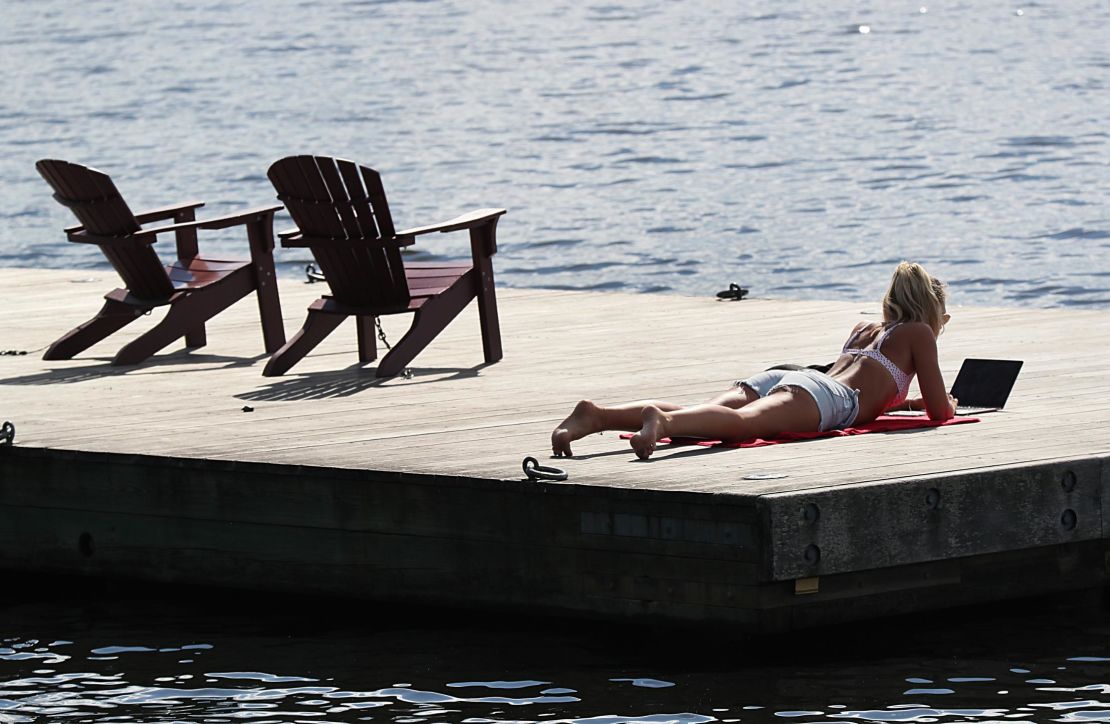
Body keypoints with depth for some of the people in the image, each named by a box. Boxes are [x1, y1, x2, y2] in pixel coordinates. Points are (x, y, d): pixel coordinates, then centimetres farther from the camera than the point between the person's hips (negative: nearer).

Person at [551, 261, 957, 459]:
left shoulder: (863, 329, 43)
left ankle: (597, 415, -42)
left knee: (694, 416, -18)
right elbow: (939, 411, 21)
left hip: (775, 378, 7)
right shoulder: (918, 333, 23)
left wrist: (909, 402, 66)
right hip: (822, 395, -7)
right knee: (745, 422, -36)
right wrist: (945, 403, 44)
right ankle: (661, 421, -67)